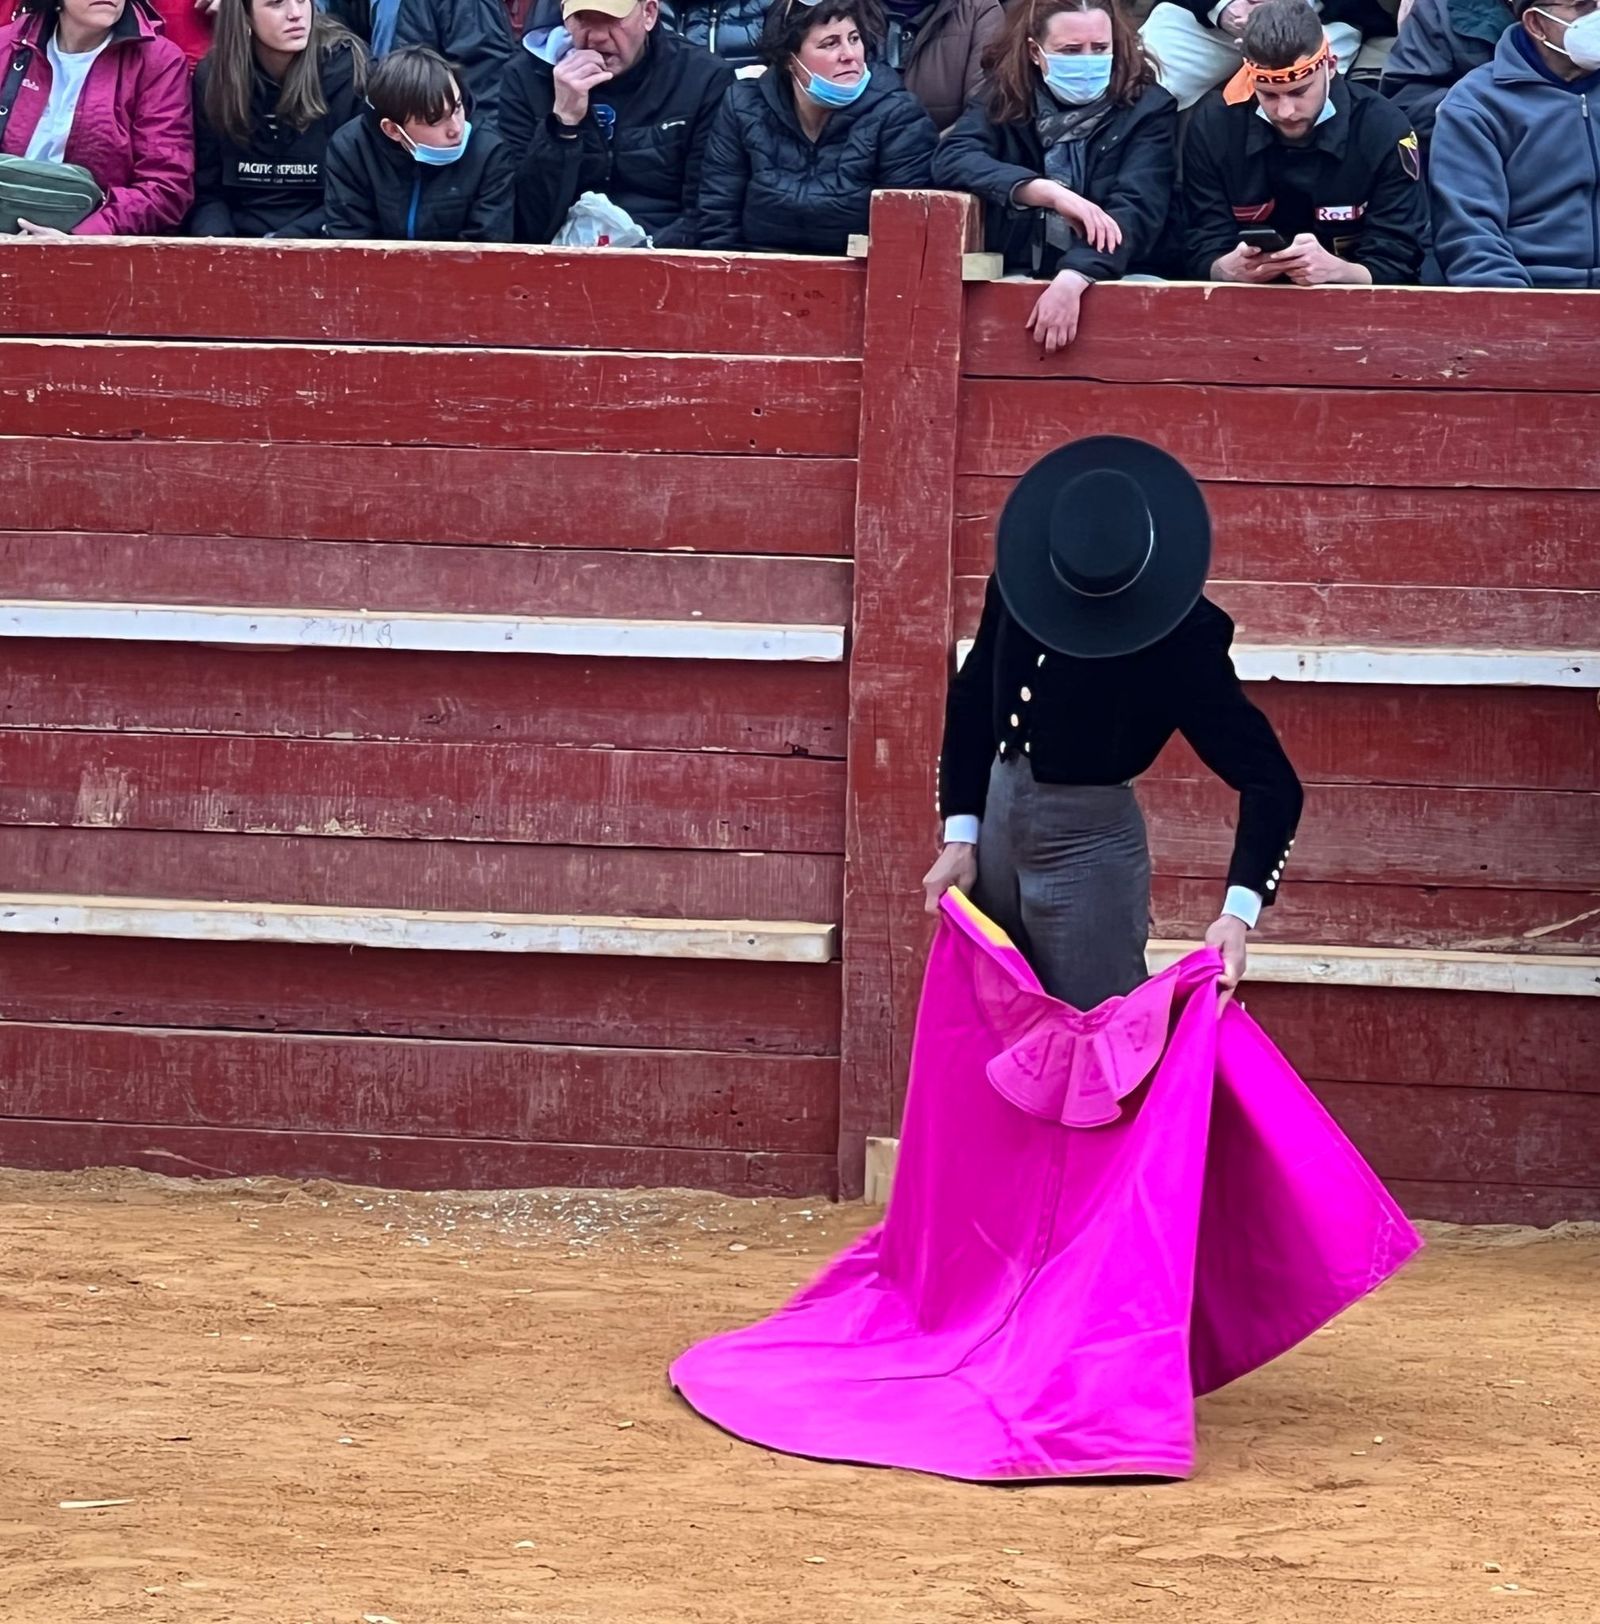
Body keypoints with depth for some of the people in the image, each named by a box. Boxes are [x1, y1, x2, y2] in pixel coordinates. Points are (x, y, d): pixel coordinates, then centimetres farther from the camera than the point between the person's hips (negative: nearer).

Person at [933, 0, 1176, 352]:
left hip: (1108, 280, -1)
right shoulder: (1005, 98, 6)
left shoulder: (1148, 107, -1)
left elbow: (1136, 208, -14)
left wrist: (1072, 279, -31)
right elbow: (951, 159, -11)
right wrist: (1050, 193, -24)